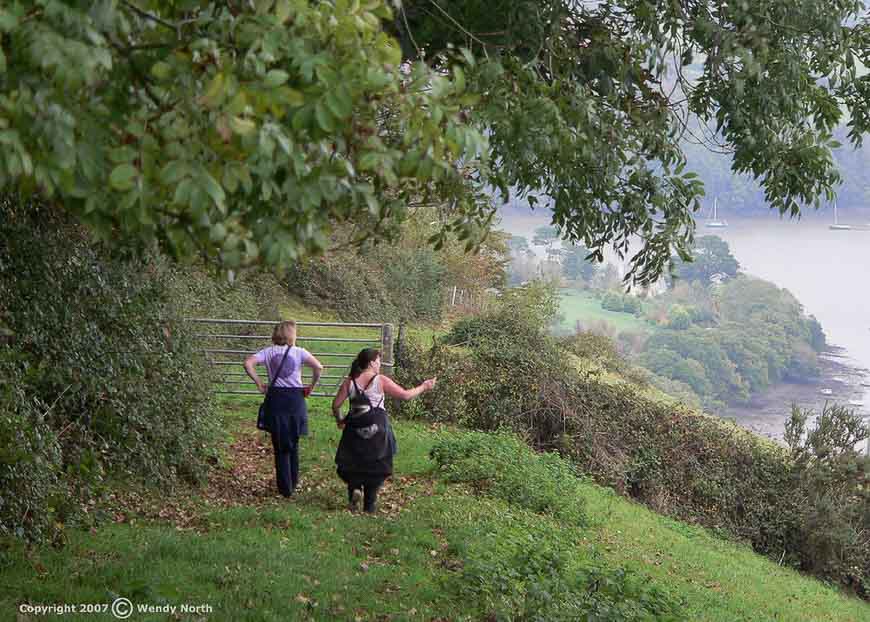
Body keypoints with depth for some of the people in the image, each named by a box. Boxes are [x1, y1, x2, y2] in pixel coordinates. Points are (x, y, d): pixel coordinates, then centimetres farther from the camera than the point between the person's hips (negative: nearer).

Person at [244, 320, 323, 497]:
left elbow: (248, 363, -10)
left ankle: (285, 488, 6)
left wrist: (259, 384, -2)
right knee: (293, 443, 18)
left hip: (276, 398, 1)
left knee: (280, 446, 7)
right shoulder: (299, 352, -3)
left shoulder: (268, 352, 2)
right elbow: (318, 367, -15)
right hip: (295, 398, 0)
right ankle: (293, 482, 25)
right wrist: (311, 387, -2)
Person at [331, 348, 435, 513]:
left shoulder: (349, 382, 0)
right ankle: (369, 504, 13)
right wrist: (423, 387, 11)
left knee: (352, 464, 16)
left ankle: (355, 488, -11)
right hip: (377, 431, -2)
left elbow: (336, 405, -1)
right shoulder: (381, 381, -7)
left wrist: (340, 420, 18)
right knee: (375, 468, 11)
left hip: (355, 431, 2)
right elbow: (405, 395, -4)